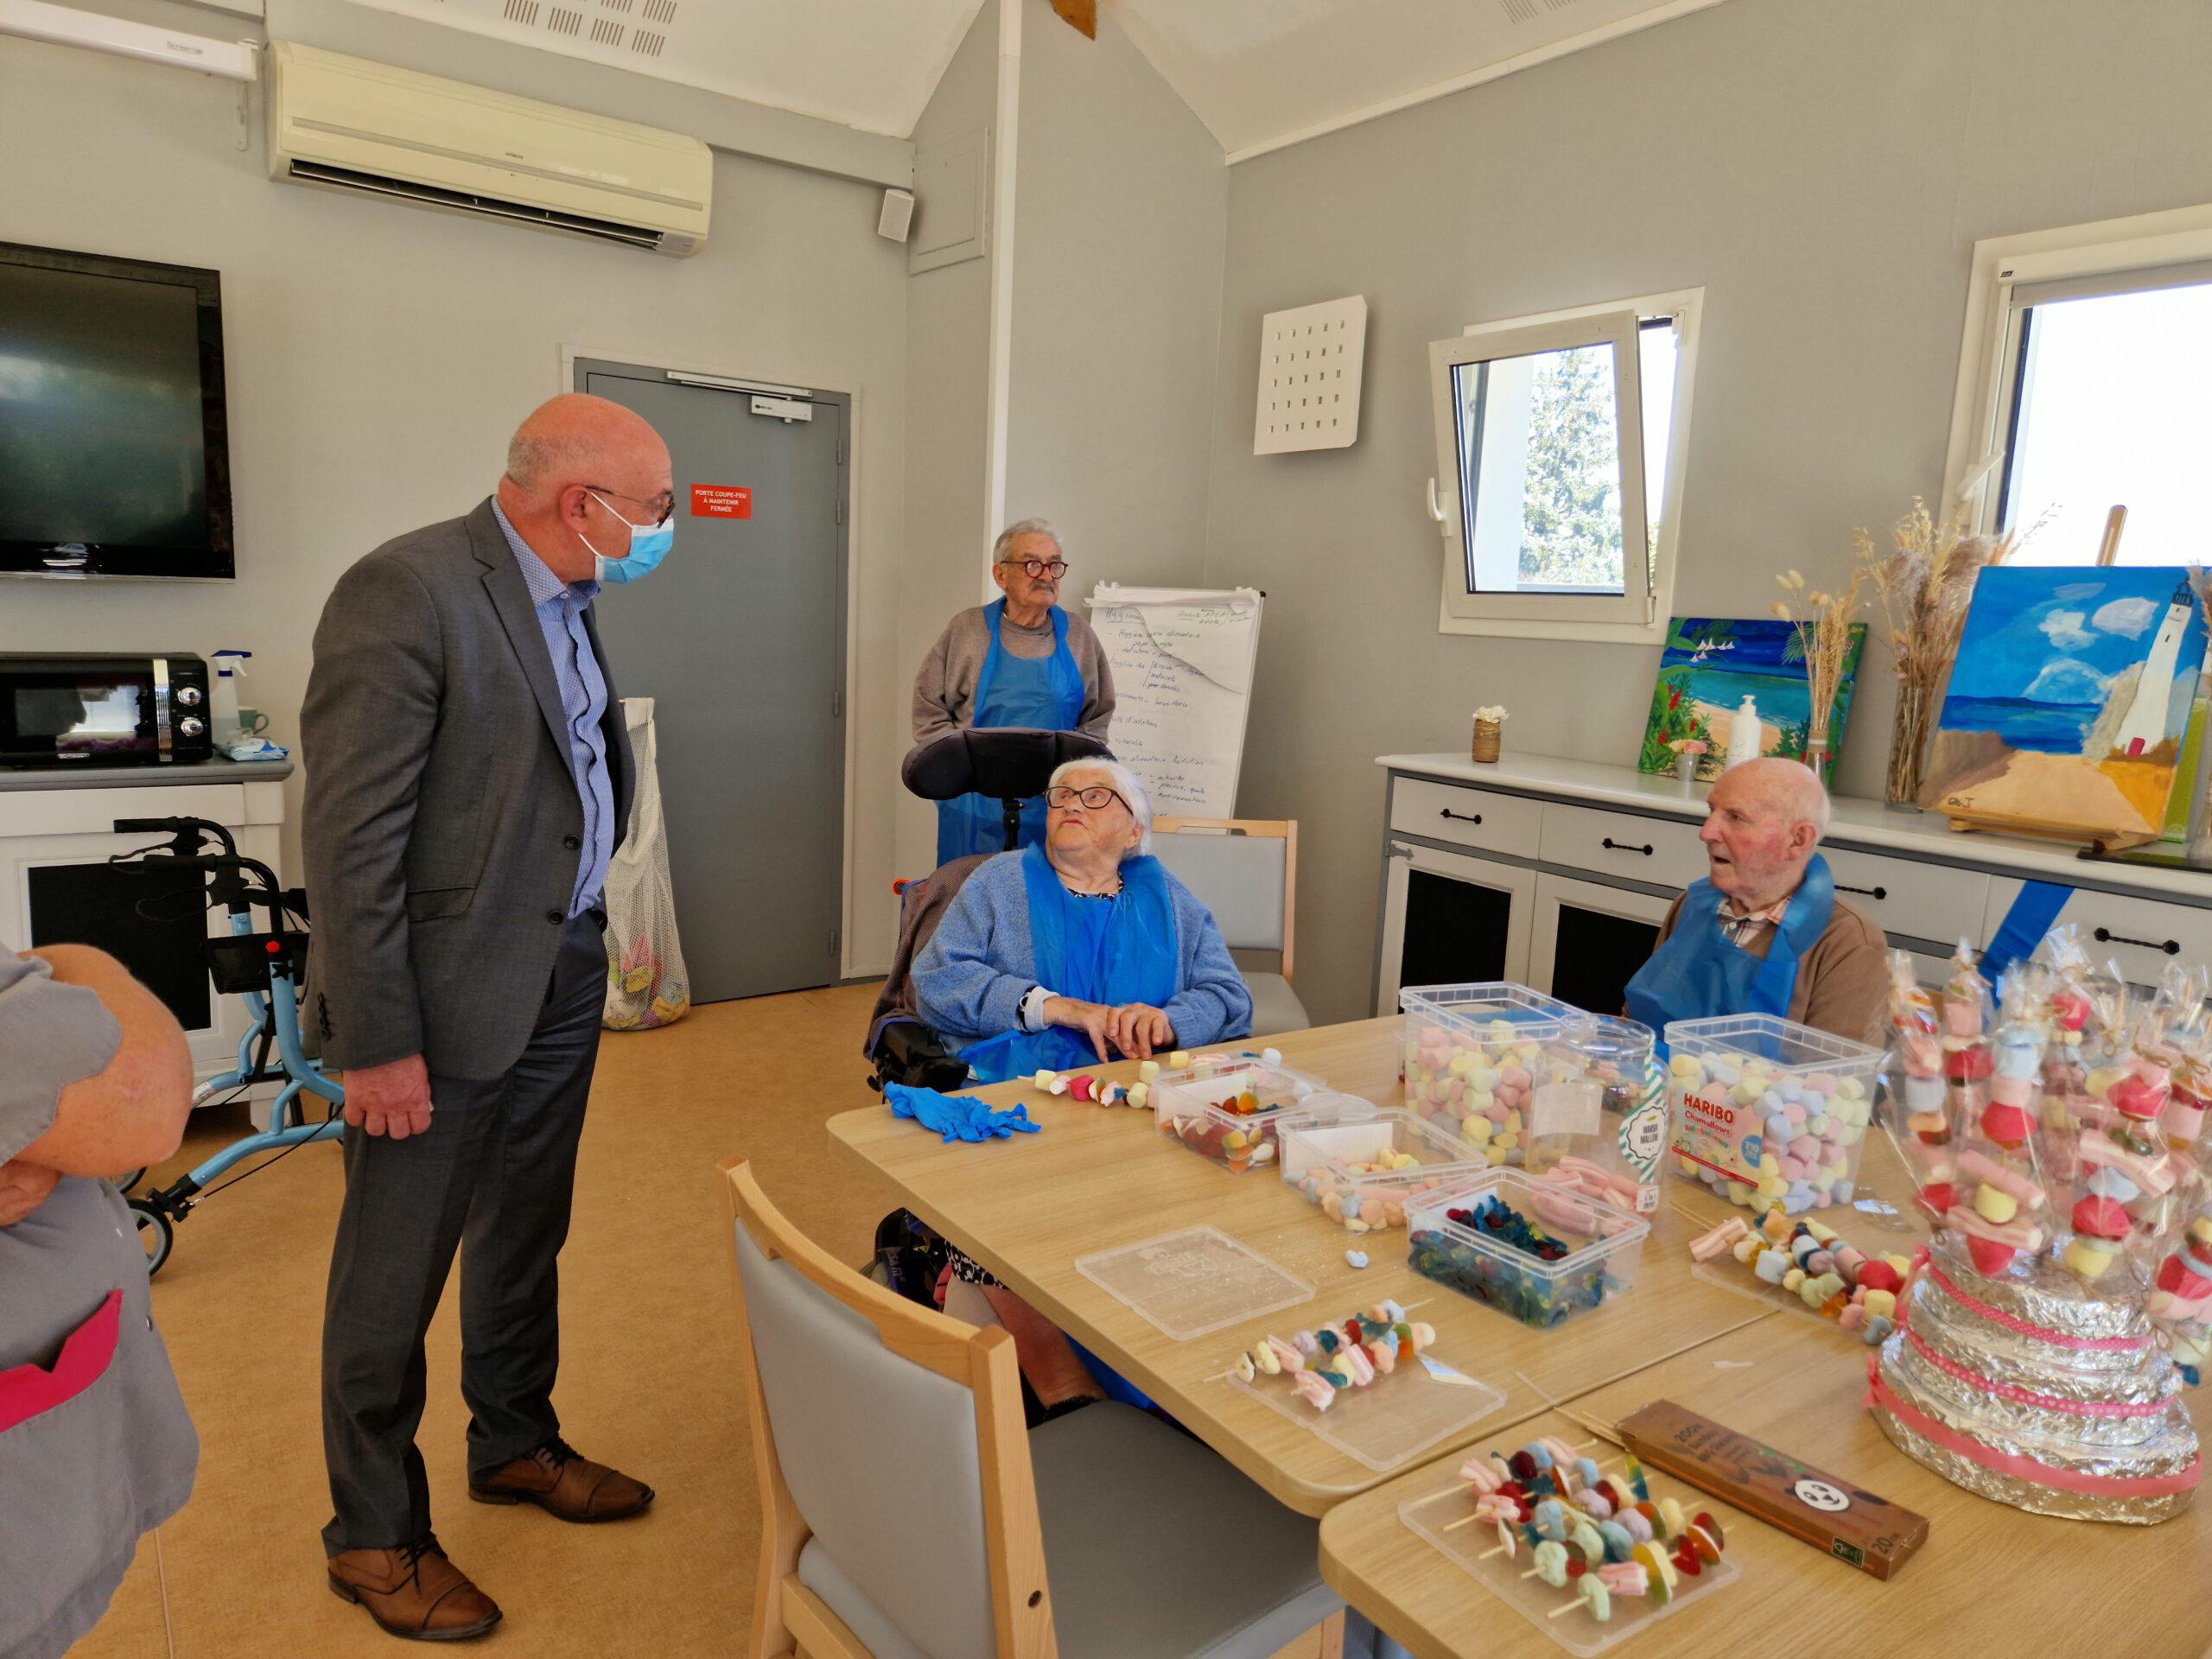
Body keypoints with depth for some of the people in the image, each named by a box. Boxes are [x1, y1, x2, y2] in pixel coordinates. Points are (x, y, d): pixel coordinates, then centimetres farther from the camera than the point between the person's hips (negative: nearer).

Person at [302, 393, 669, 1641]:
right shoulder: (407, 591, -19)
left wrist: (588, 933, 11)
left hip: (562, 972, 8)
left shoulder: (563, 596, 8)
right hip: (447, 988, -8)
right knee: (397, 1272, 9)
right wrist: (378, 1045, -19)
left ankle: (517, 1447, 43)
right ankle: (375, 1535, 29)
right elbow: (351, 836, -21)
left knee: (526, 1235, 22)